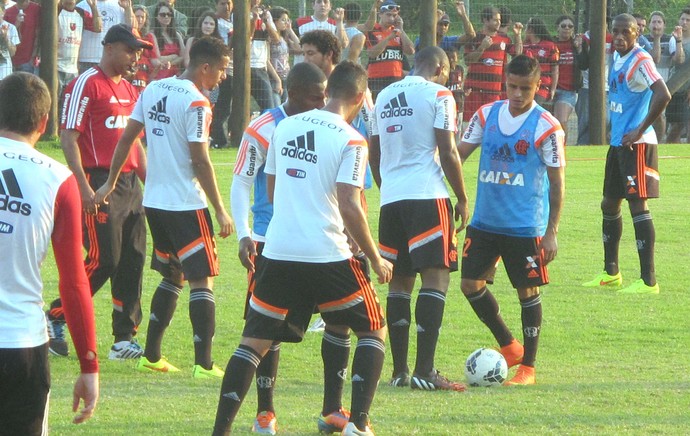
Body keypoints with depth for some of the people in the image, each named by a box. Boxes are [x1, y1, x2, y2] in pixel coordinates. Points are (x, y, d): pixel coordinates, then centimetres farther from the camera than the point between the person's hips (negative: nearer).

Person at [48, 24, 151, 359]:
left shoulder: (130, 91, 18)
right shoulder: (86, 85, -8)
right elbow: (68, 138, -13)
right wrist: (84, 187, -20)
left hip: (130, 185, 8)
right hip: (100, 184, -8)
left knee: (134, 260, 5)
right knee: (103, 260, -12)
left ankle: (124, 339, 10)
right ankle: (54, 318, 3)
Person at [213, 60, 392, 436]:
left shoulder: (285, 127, 9)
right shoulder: (350, 141, -8)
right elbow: (349, 207, -14)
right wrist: (376, 260, -3)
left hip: (278, 251, 4)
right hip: (327, 255, -4)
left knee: (254, 341, 10)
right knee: (373, 331, 14)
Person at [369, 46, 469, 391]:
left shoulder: (385, 97, 16)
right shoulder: (438, 95, -3)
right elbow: (448, 152, -8)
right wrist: (462, 199, 0)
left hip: (391, 197, 6)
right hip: (428, 195, -6)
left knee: (399, 281, 12)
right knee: (435, 277, -6)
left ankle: (399, 371, 12)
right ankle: (424, 371, -15)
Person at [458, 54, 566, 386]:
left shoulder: (547, 127, -8)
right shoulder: (486, 116, 4)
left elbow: (557, 181, -6)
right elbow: (457, 155, 6)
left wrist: (551, 232, -9)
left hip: (526, 227, -5)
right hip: (485, 222, 5)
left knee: (528, 292, 1)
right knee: (471, 284, 5)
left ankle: (528, 367, 12)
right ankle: (508, 347, 23)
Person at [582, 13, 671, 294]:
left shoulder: (640, 61, -16)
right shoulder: (617, 60, 13)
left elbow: (663, 95, -27)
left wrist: (640, 131, -22)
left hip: (636, 145, -10)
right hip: (618, 144, 10)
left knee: (638, 205, -12)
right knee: (609, 205, 16)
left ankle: (648, 281, -11)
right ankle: (611, 273, 29)